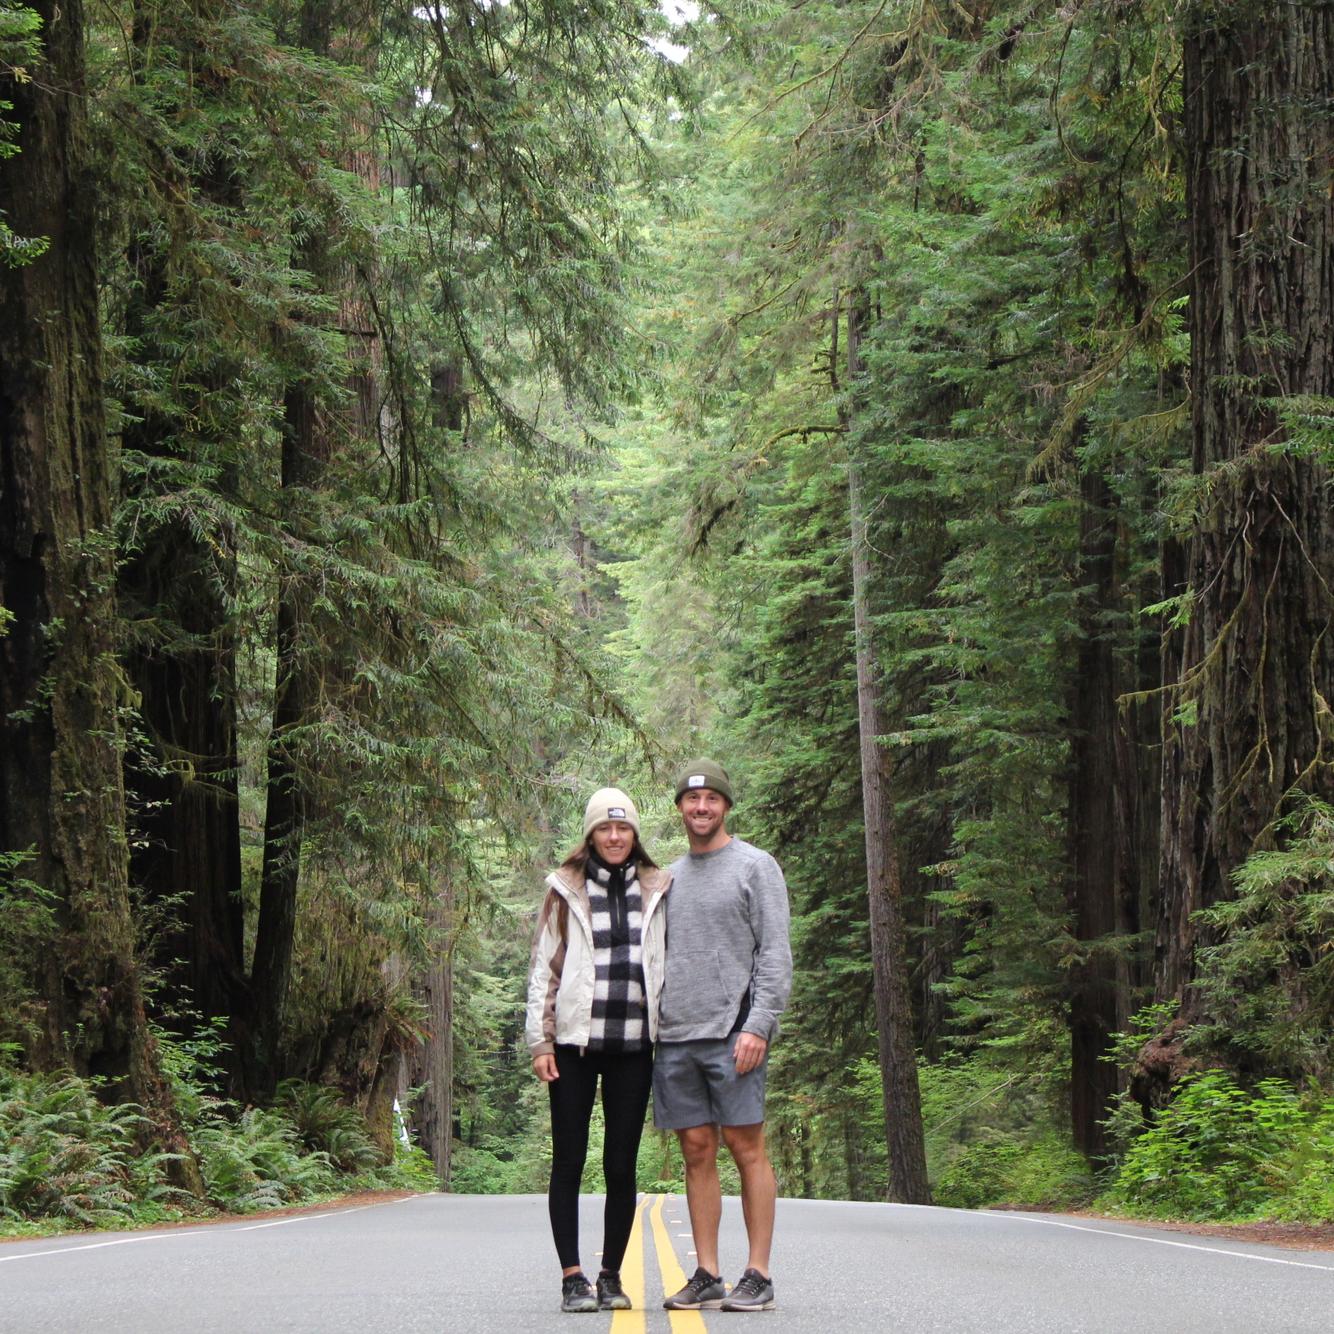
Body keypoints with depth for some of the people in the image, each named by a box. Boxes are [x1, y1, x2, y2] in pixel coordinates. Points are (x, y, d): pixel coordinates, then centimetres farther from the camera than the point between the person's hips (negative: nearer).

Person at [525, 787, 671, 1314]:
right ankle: (572, 1278, 2)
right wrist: (540, 1041, -2)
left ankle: (611, 1276, 12)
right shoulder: (565, 890, 5)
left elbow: (670, 963, 15)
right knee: (569, 1162, -1)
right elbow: (544, 967, 5)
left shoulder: (655, 890, 10)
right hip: (575, 1042, -1)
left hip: (634, 1046, 2)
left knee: (621, 1165, 3)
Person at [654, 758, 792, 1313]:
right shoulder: (669, 878, 19)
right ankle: (707, 1277, 6)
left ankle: (758, 1276, -4)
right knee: (697, 1151, 4)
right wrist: (649, 1024, 11)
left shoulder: (756, 867, 2)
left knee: (747, 1147, -6)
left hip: (733, 1032, -5)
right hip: (675, 1036, 5)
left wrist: (758, 1024, -15)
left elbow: (775, 953, -5)